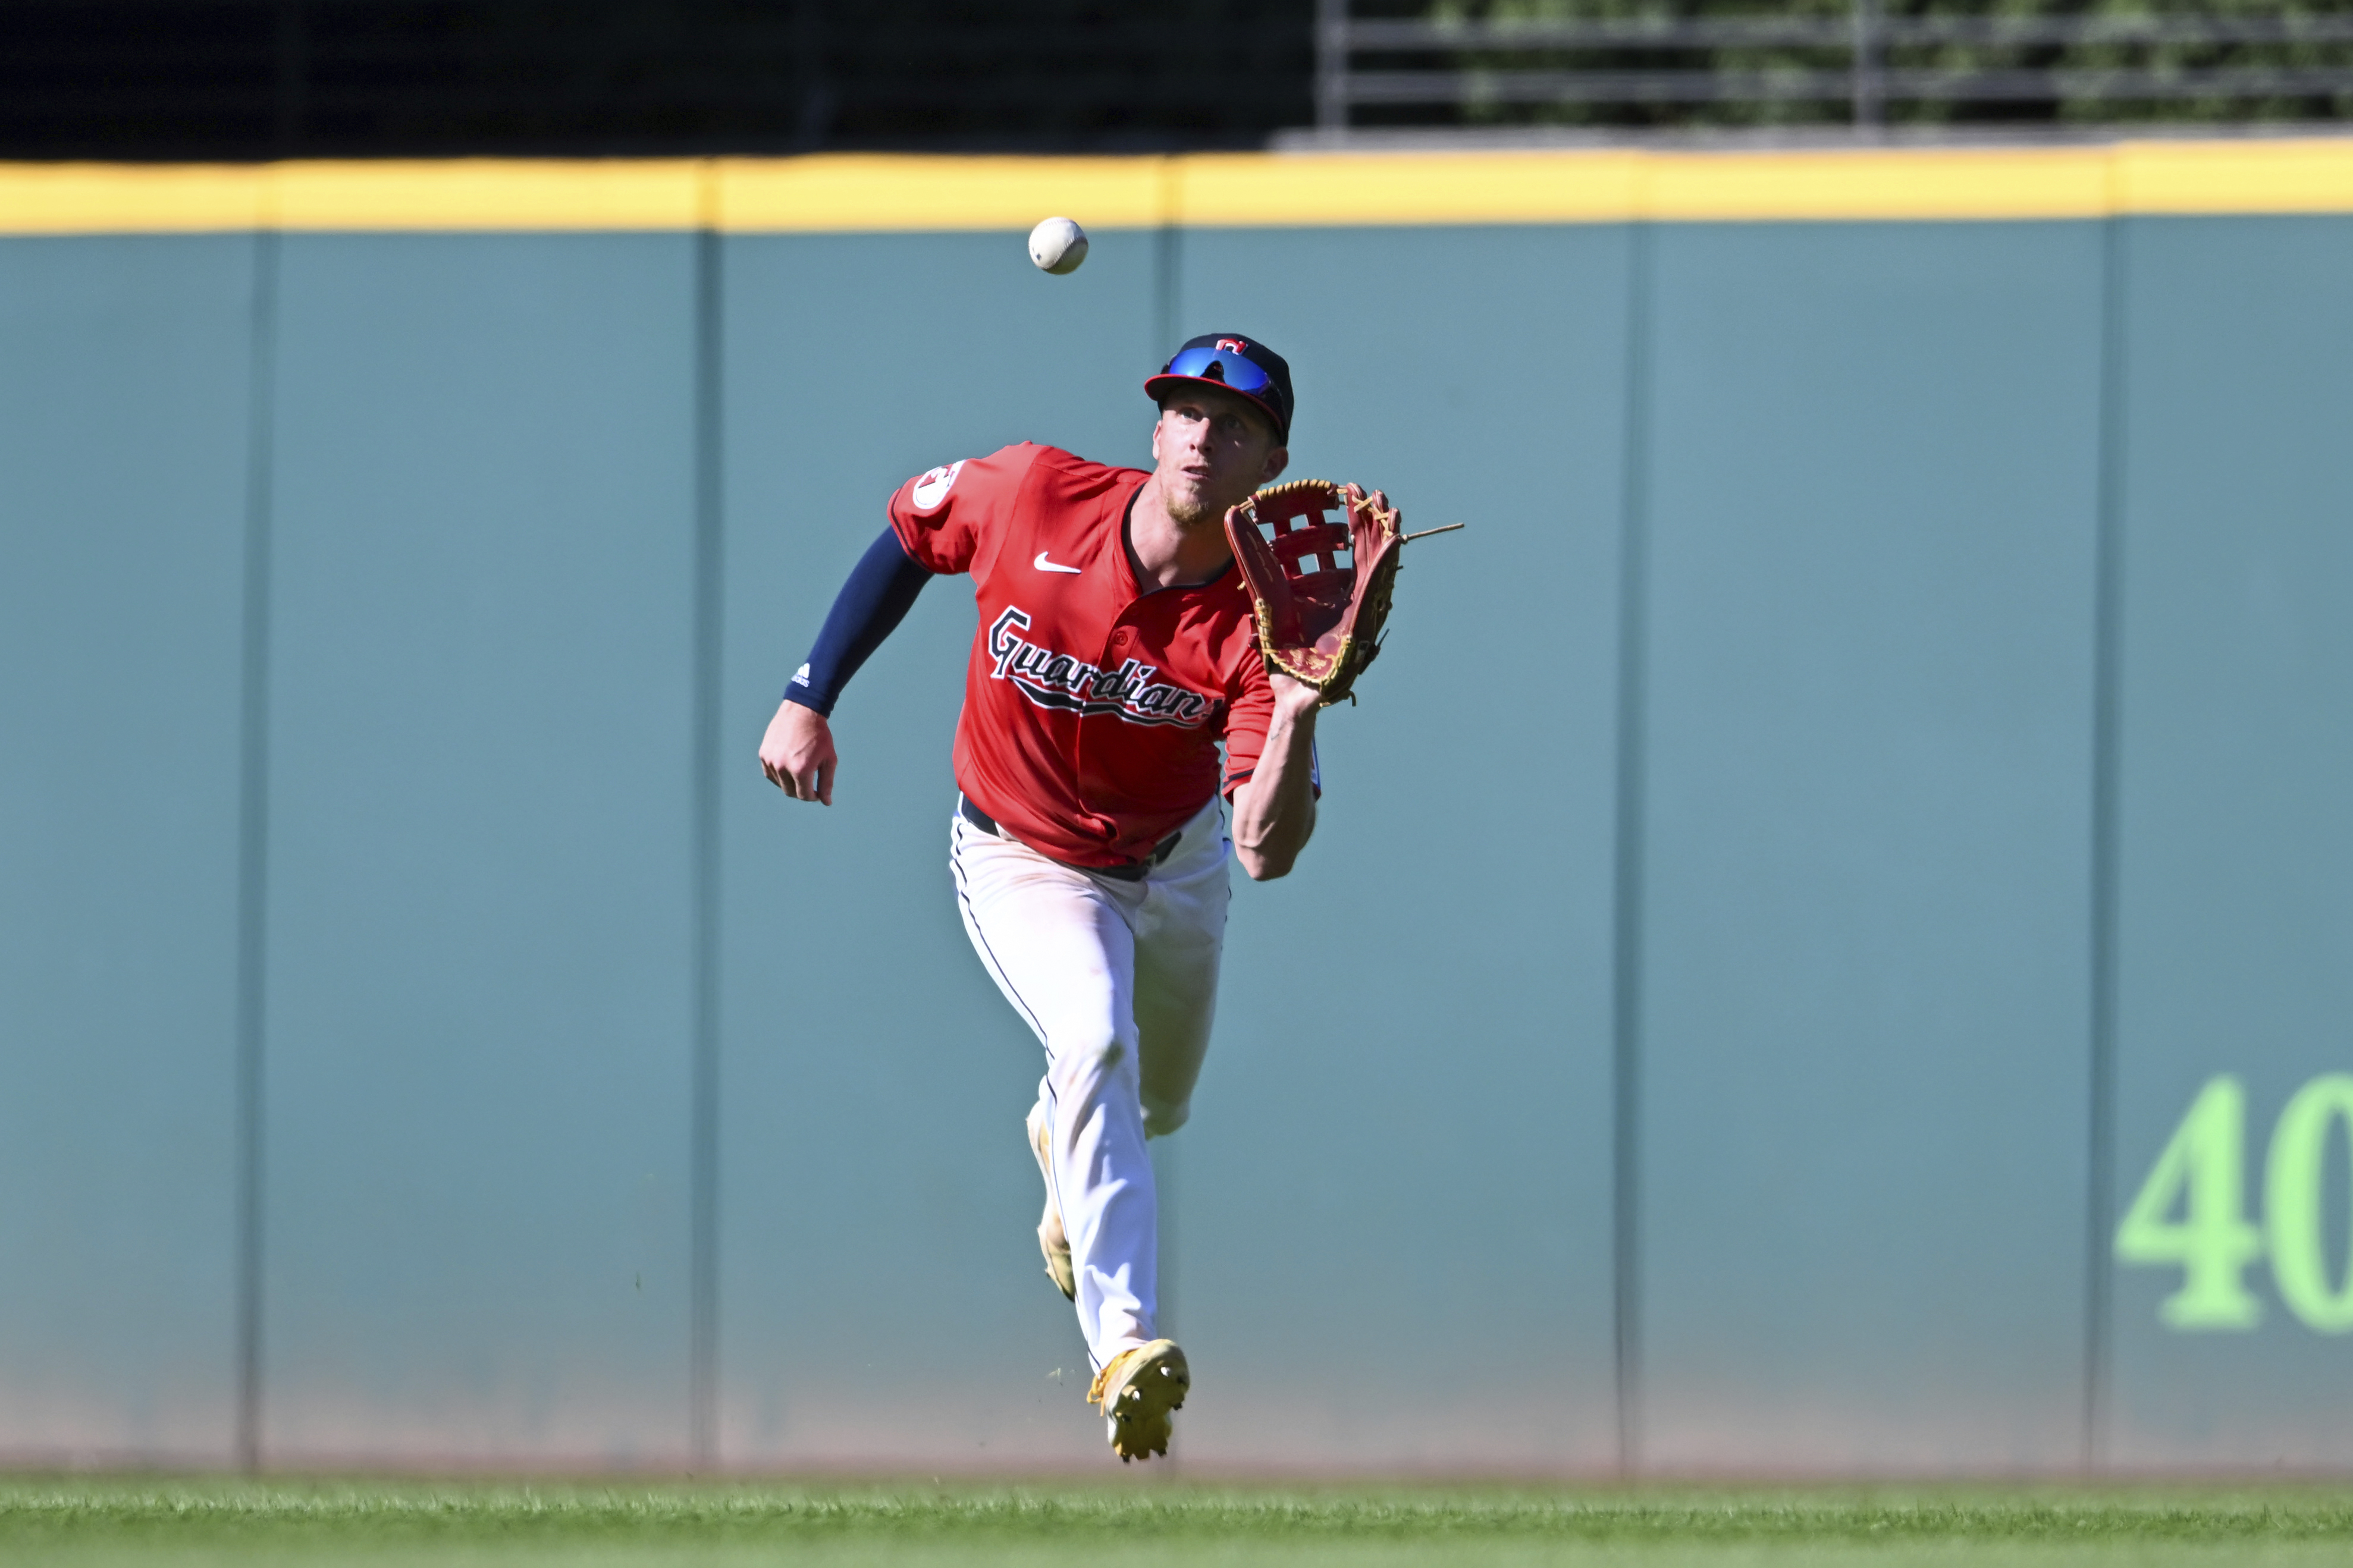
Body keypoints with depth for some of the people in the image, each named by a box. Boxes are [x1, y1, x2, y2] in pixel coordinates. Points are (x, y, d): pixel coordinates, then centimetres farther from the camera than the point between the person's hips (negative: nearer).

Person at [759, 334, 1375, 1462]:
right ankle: (1121, 1347, -39)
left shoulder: (1257, 624, -27)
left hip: (1177, 862, 3)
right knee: (1097, 1042, -30)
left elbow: (1268, 853, -34)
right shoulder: (1035, 496, -26)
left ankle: (1062, 1135, 63)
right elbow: (911, 531, -3)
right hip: (1026, 868, -3)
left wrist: (1296, 717, -51)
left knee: (1153, 1105, 23)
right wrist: (810, 698, -7)